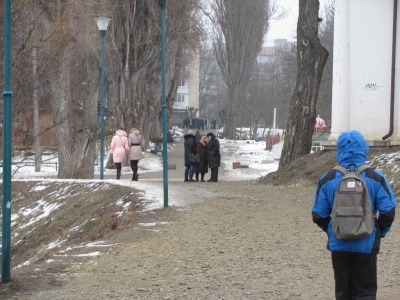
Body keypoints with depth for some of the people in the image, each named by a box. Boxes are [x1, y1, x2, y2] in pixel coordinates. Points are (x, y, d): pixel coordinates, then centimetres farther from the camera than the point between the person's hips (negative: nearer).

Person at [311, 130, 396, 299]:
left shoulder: (327, 179, -2)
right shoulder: (375, 178, -7)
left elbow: (318, 215, 0)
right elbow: (388, 212, -7)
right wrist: (379, 232, 9)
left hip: (338, 245, 2)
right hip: (366, 245, -2)